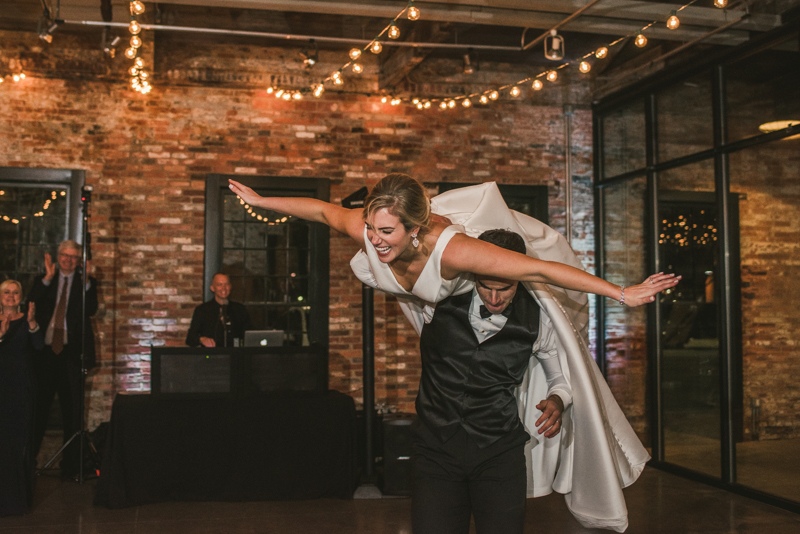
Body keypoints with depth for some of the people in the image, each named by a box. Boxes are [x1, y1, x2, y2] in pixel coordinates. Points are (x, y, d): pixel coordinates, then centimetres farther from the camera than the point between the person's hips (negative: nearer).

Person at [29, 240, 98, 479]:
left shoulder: (86, 282, 6)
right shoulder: (43, 281, 12)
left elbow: (91, 310, -11)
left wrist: (86, 282, -21)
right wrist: (47, 279, -13)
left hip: (72, 352, -1)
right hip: (45, 350, 2)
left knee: (72, 410, 2)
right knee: (39, 407, 8)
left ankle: (70, 464, 11)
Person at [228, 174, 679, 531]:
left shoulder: (449, 248, -49)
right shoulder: (368, 232, -35)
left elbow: (539, 270, -49)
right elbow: (323, 210, -14)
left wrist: (623, 294, -48)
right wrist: (260, 200, -2)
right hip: (438, 301, 4)